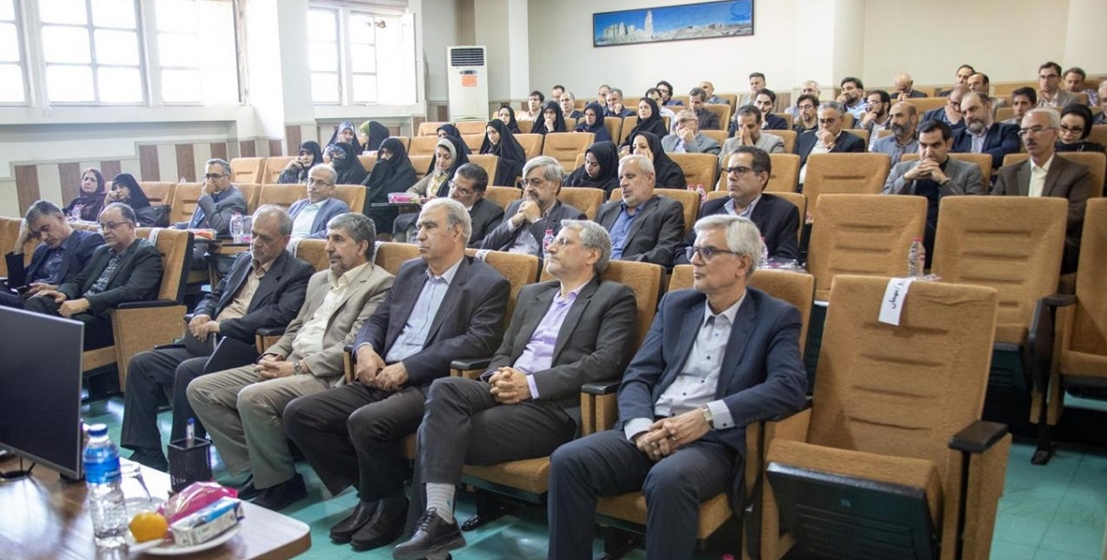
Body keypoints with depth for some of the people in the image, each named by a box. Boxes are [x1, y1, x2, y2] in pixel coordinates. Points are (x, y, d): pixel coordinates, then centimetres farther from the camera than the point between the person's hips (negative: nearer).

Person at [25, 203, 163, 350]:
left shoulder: (147, 254, -3)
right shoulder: (101, 251, 25)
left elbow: (132, 292, -17)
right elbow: (79, 280, 25)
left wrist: (86, 302, -26)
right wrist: (64, 293, 0)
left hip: (111, 320, -8)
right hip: (82, 310, 8)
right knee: (36, 303, -16)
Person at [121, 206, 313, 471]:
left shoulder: (298, 272, -5)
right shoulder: (243, 259, 20)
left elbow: (281, 314, -20)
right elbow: (215, 294, 28)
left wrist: (222, 326, -17)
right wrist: (202, 314, 2)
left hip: (242, 352, -8)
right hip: (206, 344, 9)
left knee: (188, 371, -31)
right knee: (142, 364, -4)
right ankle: (147, 453, 0)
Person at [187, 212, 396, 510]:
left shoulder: (380, 283, -5)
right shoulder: (318, 279, 23)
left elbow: (354, 346, -14)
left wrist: (298, 367, -16)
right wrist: (273, 355, 3)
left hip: (326, 376, -9)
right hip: (287, 365, 9)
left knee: (252, 397, -31)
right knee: (200, 389, -1)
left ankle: (280, 483, -9)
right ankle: (255, 470, 3)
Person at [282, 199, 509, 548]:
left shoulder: (488, 284, -3)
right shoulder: (409, 271, 19)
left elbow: (479, 341, -15)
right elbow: (378, 320, 21)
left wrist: (407, 368, -19)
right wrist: (365, 347, -4)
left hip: (430, 387, -7)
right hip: (381, 380, 8)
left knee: (366, 422, -33)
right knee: (298, 413, -7)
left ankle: (390, 506, -4)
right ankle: (369, 490, 5)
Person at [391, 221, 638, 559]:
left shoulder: (614, 297, 4)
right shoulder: (532, 293, 25)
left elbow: (607, 361, -10)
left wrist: (531, 384, -17)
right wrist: (499, 375, -4)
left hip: (553, 407, -6)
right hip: (506, 392, 6)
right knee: (444, 389, -26)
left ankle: (435, 520, -9)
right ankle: (435, 519, -24)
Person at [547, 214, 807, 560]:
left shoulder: (776, 317, 5)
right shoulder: (675, 305, 17)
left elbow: (790, 386, -12)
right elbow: (638, 375, 9)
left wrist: (708, 416, -21)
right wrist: (641, 427, -13)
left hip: (713, 442, -4)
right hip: (650, 432, 4)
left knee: (669, 479, -37)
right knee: (568, 460, -21)